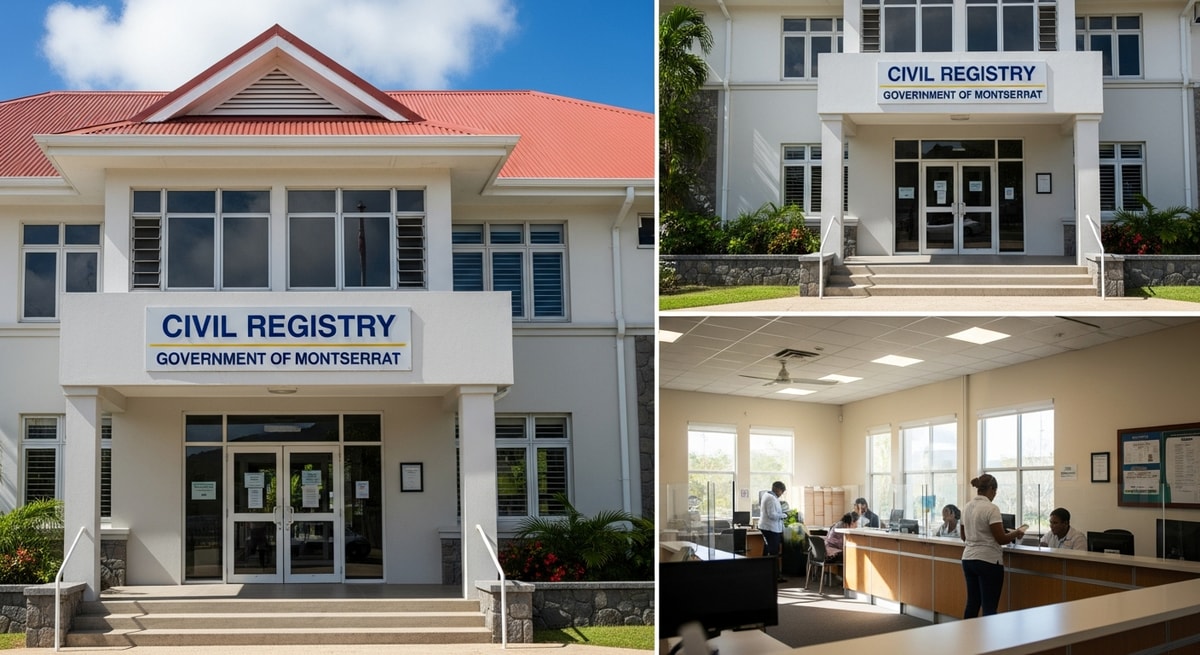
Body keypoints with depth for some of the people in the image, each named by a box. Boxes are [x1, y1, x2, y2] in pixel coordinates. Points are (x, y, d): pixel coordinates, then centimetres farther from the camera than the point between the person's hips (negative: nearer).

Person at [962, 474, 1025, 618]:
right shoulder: (991, 508, -15)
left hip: (968, 559, 8)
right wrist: (1016, 533, 1)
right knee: (989, 608, -5)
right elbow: (1001, 539, -16)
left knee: (972, 604, 14)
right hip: (988, 561, -8)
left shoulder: (967, 508, 9)